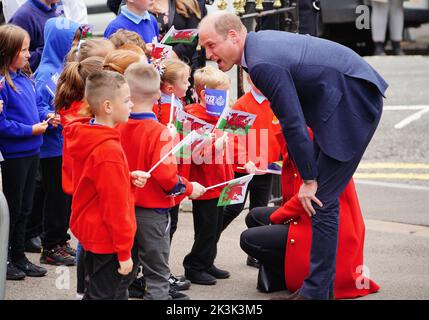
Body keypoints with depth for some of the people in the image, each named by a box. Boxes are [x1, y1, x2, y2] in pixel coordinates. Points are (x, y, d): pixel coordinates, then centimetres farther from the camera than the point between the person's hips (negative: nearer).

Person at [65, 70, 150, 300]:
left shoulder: (84, 138, 3)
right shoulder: (109, 151, -26)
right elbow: (115, 206, -23)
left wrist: (129, 178, 0)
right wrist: (124, 252, -17)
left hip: (88, 228, 10)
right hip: (106, 238, -10)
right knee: (104, 294, 0)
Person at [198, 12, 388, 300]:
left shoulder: (264, 65, -24)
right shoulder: (262, 42, 6)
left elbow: (293, 124, -22)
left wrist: (309, 180, -13)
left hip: (354, 102, -10)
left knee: (321, 198, -8)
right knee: (323, 196, 13)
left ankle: (316, 291, -2)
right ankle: (324, 282, 21)